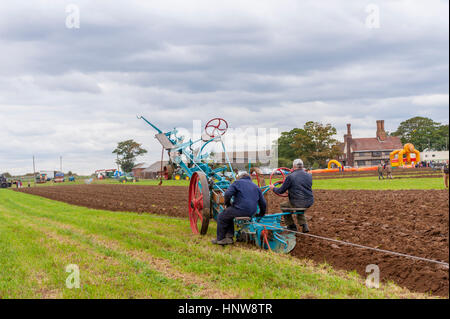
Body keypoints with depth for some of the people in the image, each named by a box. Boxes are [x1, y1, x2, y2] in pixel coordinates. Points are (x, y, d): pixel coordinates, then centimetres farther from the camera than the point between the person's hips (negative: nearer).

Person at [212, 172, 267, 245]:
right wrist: (261, 214, 34)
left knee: (221, 217, 15)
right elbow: (263, 203, 21)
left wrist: (228, 204, 6)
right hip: (251, 213, 7)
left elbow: (228, 194, -10)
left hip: (240, 210, -7)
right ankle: (229, 237, 21)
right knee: (229, 215, 29)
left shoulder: (238, 182, 5)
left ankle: (220, 239, 20)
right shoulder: (256, 187, 21)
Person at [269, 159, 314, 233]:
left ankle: (291, 226, 25)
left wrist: (273, 188, 17)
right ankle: (304, 225, 23)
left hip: (298, 203, -6)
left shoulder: (291, 177, -12)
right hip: (309, 202, 6)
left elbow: (281, 191, -4)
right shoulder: (309, 175, 4)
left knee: (283, 205, 22)